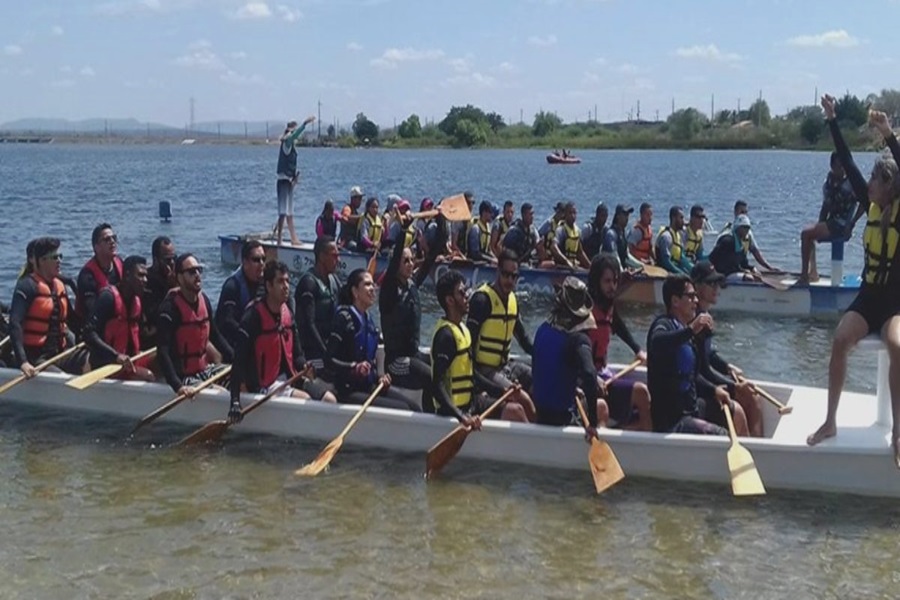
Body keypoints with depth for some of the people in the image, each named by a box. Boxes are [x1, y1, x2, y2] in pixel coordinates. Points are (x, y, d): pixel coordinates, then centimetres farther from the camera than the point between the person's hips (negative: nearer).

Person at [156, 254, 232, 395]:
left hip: (204, 368, 8)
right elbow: (162, 352, -26)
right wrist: (178, 386, -36)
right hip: (184, 376, -8)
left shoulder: (204, 299, 4)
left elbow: (215, 335, 18)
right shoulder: (170, 307, -19)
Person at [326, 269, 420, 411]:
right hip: (349, 392, -8)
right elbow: (329, 359, -18)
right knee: (402, 409, -19)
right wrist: (354, 367, -32)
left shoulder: (368, 319, 13)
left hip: (369, 388, 8)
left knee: (415, 408, -4)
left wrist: (378, 378, 5)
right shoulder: (344, 317, -11)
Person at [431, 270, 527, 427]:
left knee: (515, 409, 6)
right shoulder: (446, 334, -20)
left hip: (470, 401, 10)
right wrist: (461, 417, -37)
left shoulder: (462, 328, 11)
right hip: (455, 410, -10)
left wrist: (502, 391, 13)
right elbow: (437, 386, -28)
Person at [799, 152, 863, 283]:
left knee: (806, 234, -18)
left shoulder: (851, 181, -12)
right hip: (832, 222, 8)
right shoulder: (829, 182, 10)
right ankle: (813, 272, 4)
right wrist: (819, 224, 3)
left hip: (842, 226, -8)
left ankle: (804, 275, -16)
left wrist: (851, 224, -16)